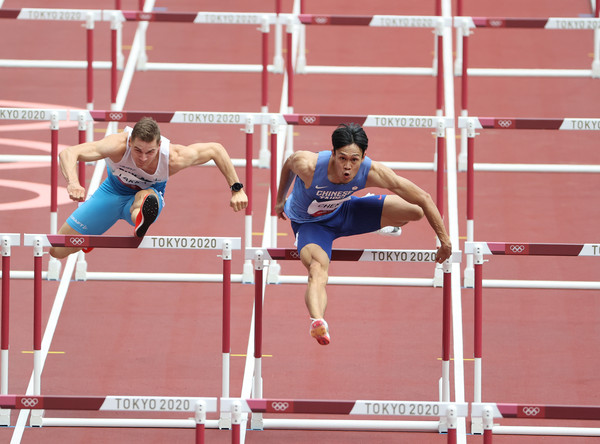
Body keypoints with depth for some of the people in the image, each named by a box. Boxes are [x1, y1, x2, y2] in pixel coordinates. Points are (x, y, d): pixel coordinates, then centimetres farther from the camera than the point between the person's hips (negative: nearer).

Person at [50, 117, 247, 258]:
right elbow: (68, 153, -49)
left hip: (149, 193, -1)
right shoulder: (118, 146, -40)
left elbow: (216, 150, -17)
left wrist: (237, 189, -16)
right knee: (57, 250, 4)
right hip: (113, 192, 1)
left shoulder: (173, 159, -34)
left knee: (147, 197, -42)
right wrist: (73, 183, -68)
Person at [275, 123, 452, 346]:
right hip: (310, 224, -3)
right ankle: (317, 321, -64)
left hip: (344, 212, 3)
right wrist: (280, 200, 8)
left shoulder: (372, 173, -32)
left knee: (415, 211, -6)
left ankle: (388, 225, 32)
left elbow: (423, 199, -24)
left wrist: (445, 240, -19)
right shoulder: (308, 165, -37)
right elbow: (288, 164, -10)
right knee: (318, 268, -36)